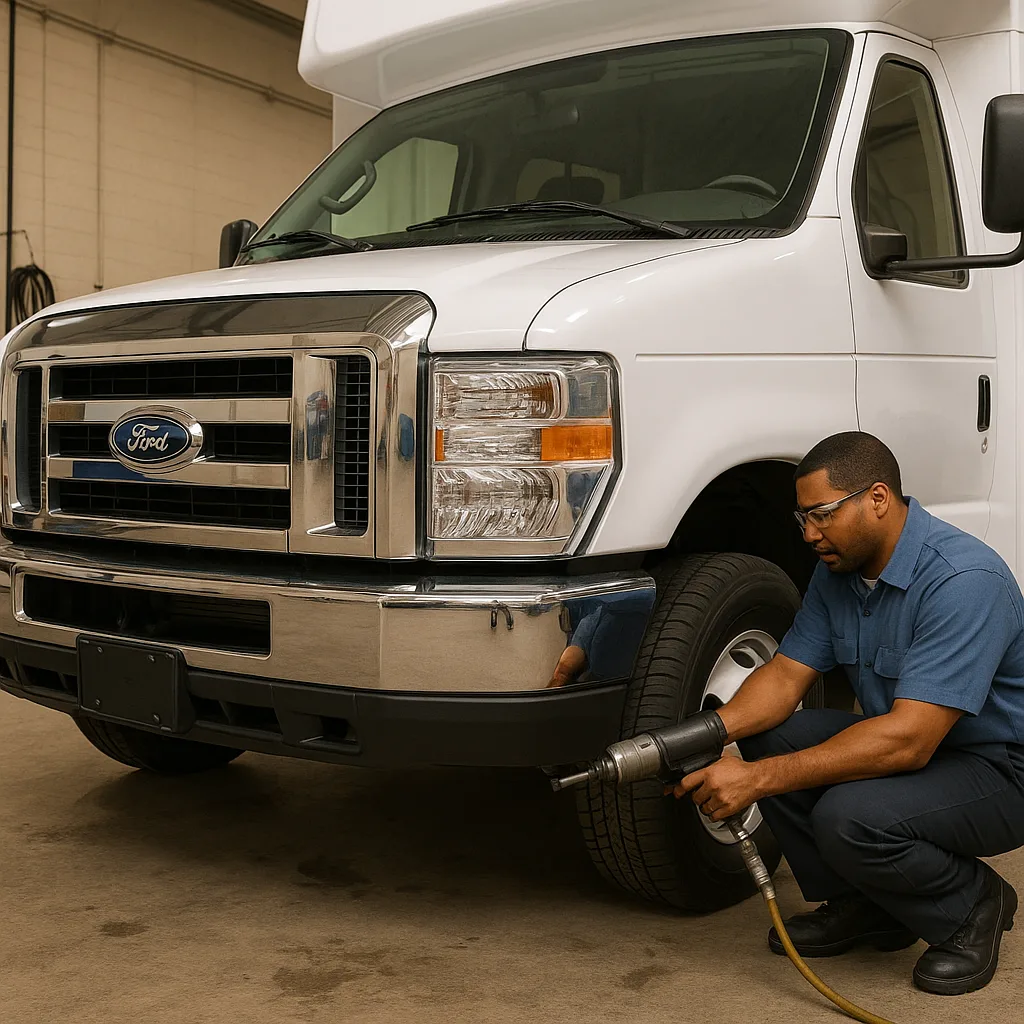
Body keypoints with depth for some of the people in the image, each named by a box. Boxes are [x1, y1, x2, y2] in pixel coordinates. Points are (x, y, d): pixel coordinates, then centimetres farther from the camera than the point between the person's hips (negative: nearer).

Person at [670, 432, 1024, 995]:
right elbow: (787, 674, 0)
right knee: (764, 739, -10)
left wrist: (757, 779, -36)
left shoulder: (964, 579, -29)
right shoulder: (839, 569, -1)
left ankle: (972, 908, -1)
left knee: (850, 817, -33)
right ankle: (862, 906, 6)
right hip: (908, 740, 8)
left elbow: (908, 741, -35)